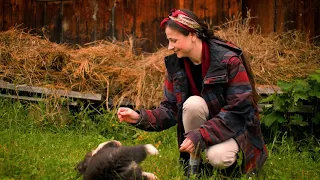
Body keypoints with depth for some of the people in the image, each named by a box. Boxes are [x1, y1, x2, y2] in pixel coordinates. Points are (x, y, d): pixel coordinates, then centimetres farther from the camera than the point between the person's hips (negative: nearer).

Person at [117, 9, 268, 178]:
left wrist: (201, 135, -33)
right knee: (193, 103, -29)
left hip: (236, 125, -4)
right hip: (205, 122, 4)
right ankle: (193, 165, -12)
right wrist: (140, 117, -22)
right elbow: (171, 109, -4)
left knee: (217, 158, -34)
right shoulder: (176, 64, -8)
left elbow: (238, 111, -26)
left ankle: (226, 153, 4)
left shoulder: (228, 60, -24)